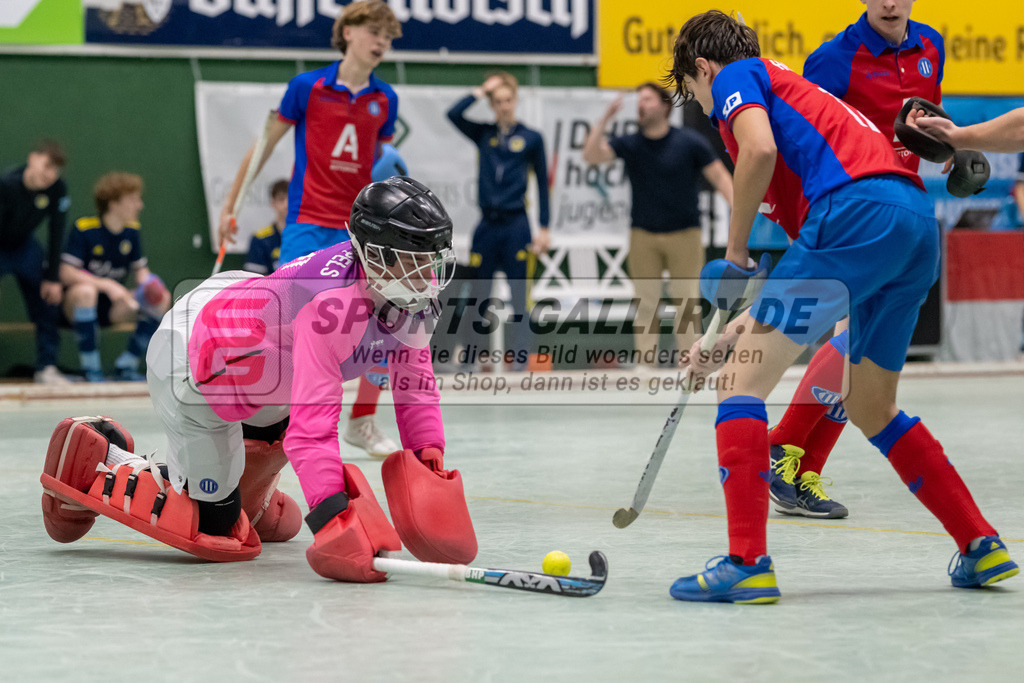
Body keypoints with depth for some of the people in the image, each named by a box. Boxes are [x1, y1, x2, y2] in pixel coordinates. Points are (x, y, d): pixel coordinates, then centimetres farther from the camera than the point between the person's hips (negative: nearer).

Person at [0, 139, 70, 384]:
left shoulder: (58, 190, -20)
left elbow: (56, 235, -13)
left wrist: (52, 278, -12)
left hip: (23, 245, 5)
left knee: (48, 299, 0)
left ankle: (46, 367, 8)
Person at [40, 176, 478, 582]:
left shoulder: (412, 284, -14)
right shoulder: (331, 304, -40)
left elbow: (413, 378, -2)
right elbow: (313, 425, -45)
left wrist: (429, 454, -16)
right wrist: (335, 522, -52)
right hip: (191, 368, -10)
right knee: (213, 528, -4)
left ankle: (247, 500, 48)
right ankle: (95, 458, 9)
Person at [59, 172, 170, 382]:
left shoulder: (132, 231, 2)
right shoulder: (84, 229, -17)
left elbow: (141, 271, 8)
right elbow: (66, 273, -23)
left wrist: (150, 285, -17)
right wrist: (106, 285, -32)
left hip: (111, 309, 6)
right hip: (75, 303, -6)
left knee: (161, 302, -13)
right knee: (85, 291, -40)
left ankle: (126, 364, 1)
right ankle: (91, 369, -27)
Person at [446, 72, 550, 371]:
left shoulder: (530, 138, 4)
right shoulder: (484, 134, 9)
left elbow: (542, 183, 6)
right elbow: (453, 114, -7)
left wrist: (544, 228, 2)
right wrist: (481, 91, 0)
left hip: (516, 225, -2)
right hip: (487, 224, 2)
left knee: (518, 295, -1)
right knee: (477, 295, 5)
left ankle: (520, 359, 2)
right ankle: (469, 359, 11)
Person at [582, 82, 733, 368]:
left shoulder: (690, 143, -3)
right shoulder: (629, 144, 3)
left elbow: (719, 176, -4)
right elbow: (591, 155, -10)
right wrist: (605, 119, -19)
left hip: (684, 234, -2)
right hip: (643, 235, 2)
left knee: (686, 304, -1)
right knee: (646, 305, 1)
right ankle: (645, 366, 3)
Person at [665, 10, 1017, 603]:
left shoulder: (735, 76, 15)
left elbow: (760, 149, -11)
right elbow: (807, 277, 33)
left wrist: (735, 254, 0)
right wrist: (735, 331, 32)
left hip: (857, 210, -9)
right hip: (919, 223, 9)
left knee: (742, 380, -4)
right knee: (872, 410, 25)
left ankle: (747, 563, -14)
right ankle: (981, 546, 27)